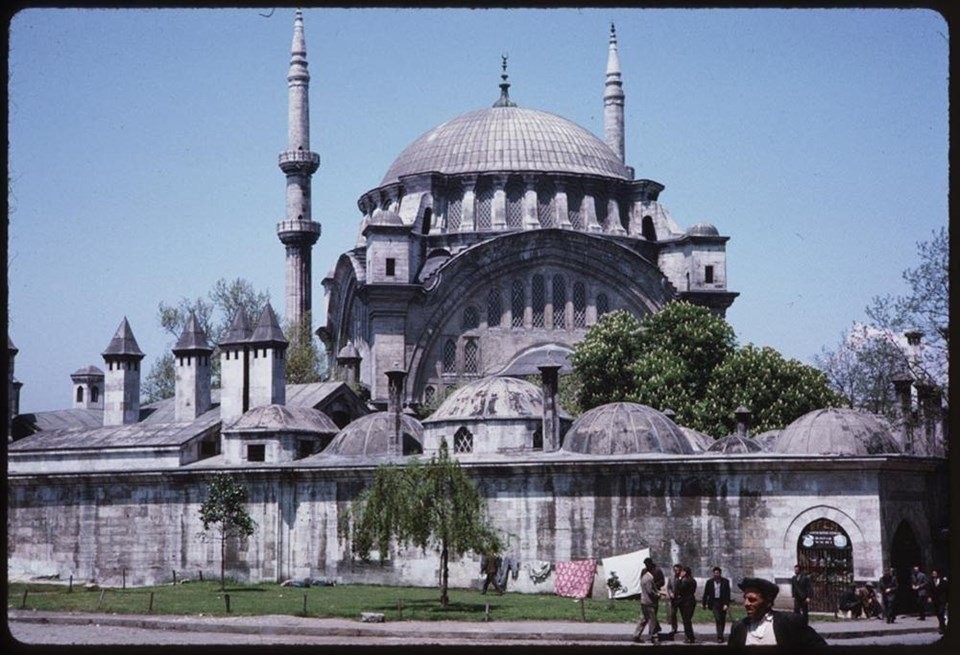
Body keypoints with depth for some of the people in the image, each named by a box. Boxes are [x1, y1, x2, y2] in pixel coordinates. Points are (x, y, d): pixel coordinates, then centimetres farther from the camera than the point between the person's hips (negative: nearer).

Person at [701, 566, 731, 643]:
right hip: (714, 602, -1)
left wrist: (726, 604, -15)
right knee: (717, 618, -14)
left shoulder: (725, 581, -3)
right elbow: (706, 593, 8)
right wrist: (704, 604, 8)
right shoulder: (709, 582, 1)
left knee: (722, 620, 8)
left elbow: (728, 594, -6)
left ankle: (720, 635, 23)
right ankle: (720, 636, -15)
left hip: (723, 602, 1)